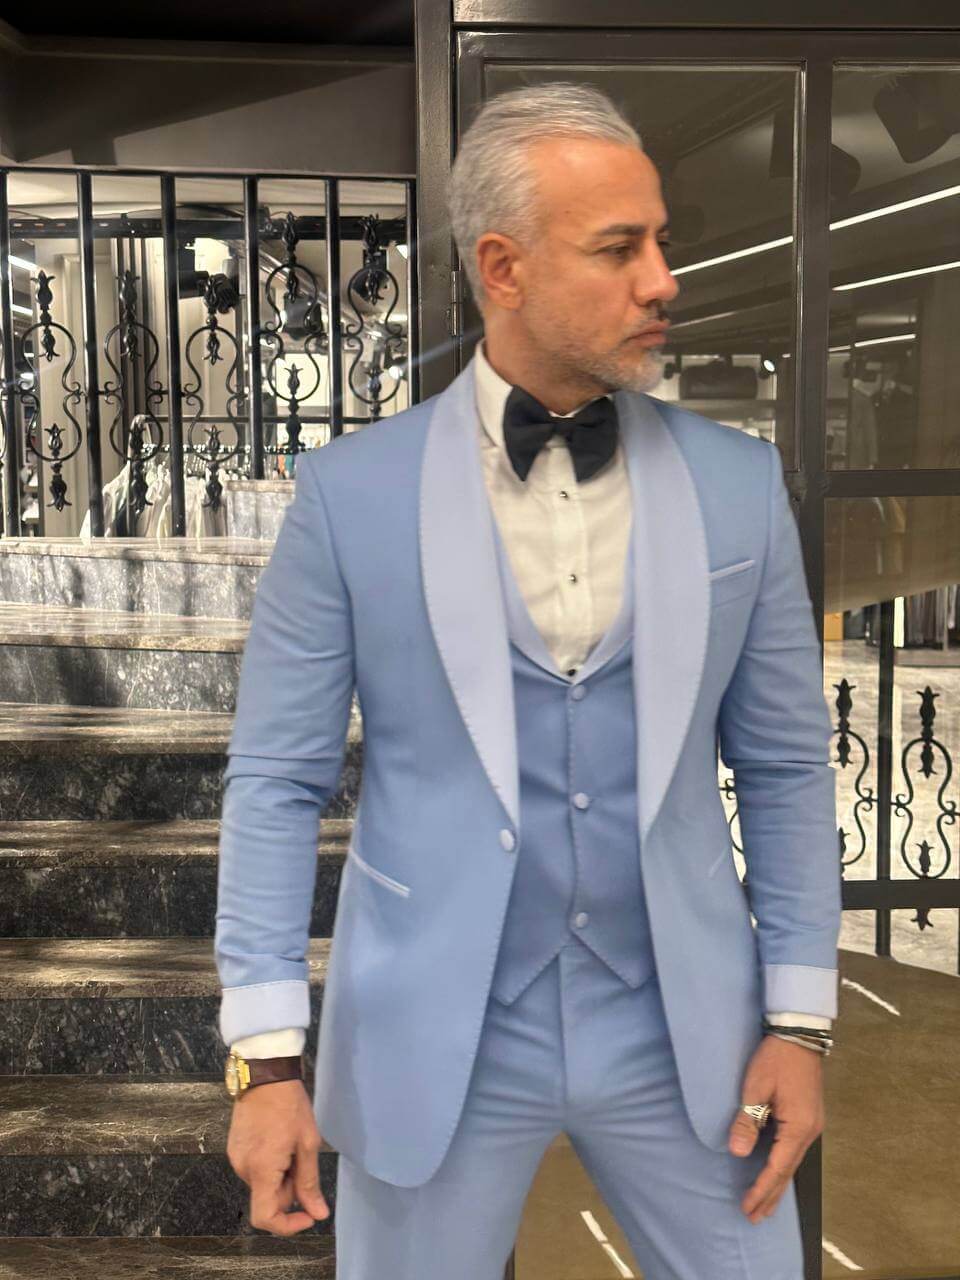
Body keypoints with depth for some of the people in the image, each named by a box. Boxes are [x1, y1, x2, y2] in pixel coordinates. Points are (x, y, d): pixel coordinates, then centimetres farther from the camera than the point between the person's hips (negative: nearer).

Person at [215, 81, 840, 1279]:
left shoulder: (738, 482, -2)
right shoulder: (352, 491, -8)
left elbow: (786, 764, 3)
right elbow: (277, 779, -6)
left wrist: (799, 1019, 1)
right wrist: (269, 1054, -9)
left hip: (680, 1036, 2)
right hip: (432, 1043, -1)